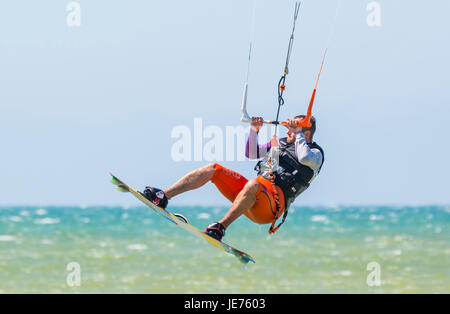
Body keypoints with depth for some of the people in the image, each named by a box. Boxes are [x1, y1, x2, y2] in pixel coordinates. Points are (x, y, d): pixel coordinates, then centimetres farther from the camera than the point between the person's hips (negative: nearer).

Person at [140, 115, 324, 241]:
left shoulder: (316, 153, 4)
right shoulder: (282, 142, 26)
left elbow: (305, 158, -21)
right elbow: (251, 154, 30)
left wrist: (298, 133, -9)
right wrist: (254, 130, 16)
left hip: (273, 205, -8)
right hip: (253, 193, 8)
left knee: (253, 185, -42)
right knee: (212, 169, -4)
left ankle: (220, 227, -48)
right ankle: (162, 197, -13)